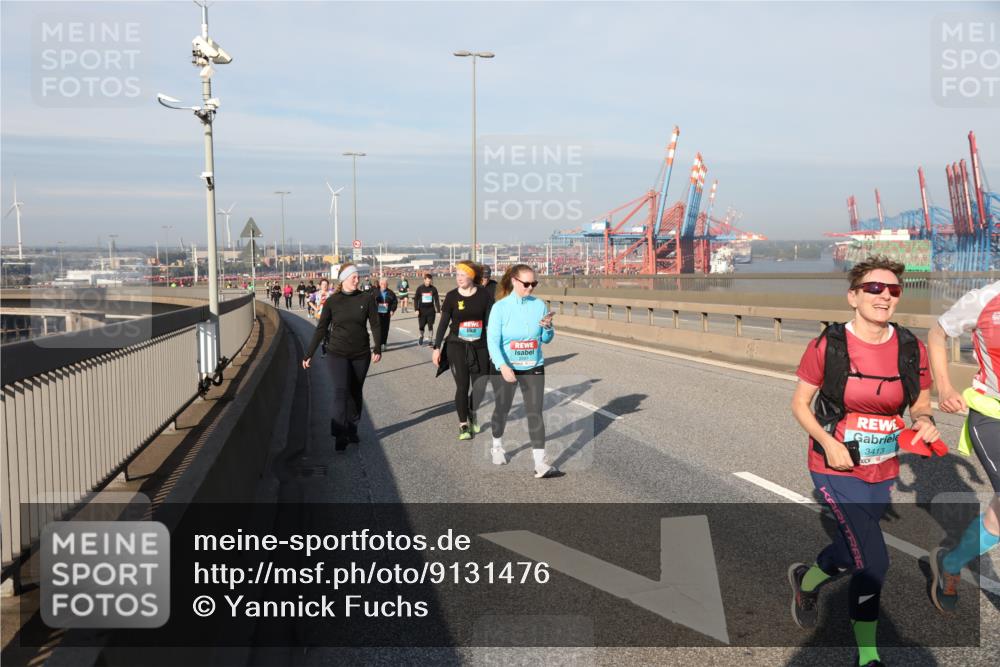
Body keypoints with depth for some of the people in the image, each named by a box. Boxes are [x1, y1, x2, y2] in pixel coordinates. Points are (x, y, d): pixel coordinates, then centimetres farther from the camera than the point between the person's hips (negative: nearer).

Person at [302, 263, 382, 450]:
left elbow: (375, 324, 0)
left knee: (356, 393, 11)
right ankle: (339, 436, -15)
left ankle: (352, 430, 26)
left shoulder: (367, 298, -2)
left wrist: (377, 348, -11)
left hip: (361, 354, 2)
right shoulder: (332, 301, -3)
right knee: (341, 391, -15)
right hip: (338, 354, -2)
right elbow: (321, 329, 2)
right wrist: (308, 354, 2)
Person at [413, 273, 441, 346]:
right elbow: (416, 299, 1)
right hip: (422, 311, 0)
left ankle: (429, 340, 7)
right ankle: (421, 337, 29)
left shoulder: (433, 289, 1)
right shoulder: (420, 288, -1)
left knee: (430, 326, -1)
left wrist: (438, 310, 0)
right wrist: (416, 309, -7)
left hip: (431, 310, 0)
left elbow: (436, 300, 4)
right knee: (421, 326, 4)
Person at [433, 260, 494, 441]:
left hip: (479, 346, 1)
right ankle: (463, 424, 12)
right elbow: (443, 323, -1)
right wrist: (437, 348, -4)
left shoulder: (483, 294, -5)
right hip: (457, 346, -1)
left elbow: (490, 321, 0)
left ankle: (472, 414, 34)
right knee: (462, 386, -3)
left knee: (480, 385, 6)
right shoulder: (452, 296, -5)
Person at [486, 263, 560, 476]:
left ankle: (540, 463, -3)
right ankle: (497, 446, 43)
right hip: (506, 368, -1)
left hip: (534, 368, 2)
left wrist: (547, 327, -17)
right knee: (502, 408, 16)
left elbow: (546, 339, 6)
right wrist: (503, 366, -30)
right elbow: (492, 340, -17)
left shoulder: (539, 305, -2)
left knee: (535, 412, -4)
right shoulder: (500, 307, -11)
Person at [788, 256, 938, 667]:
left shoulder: (911, 349, -4)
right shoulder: (828, 345, -14)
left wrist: (925, 421, -17)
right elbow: (799, 404, -6)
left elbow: (920, 405, 7)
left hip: (883, 472, 5)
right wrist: (828, 442, -20)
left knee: (852, 551, 21)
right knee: (874, 561, -13)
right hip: (836, 469, -5)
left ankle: (805, 581, 54)